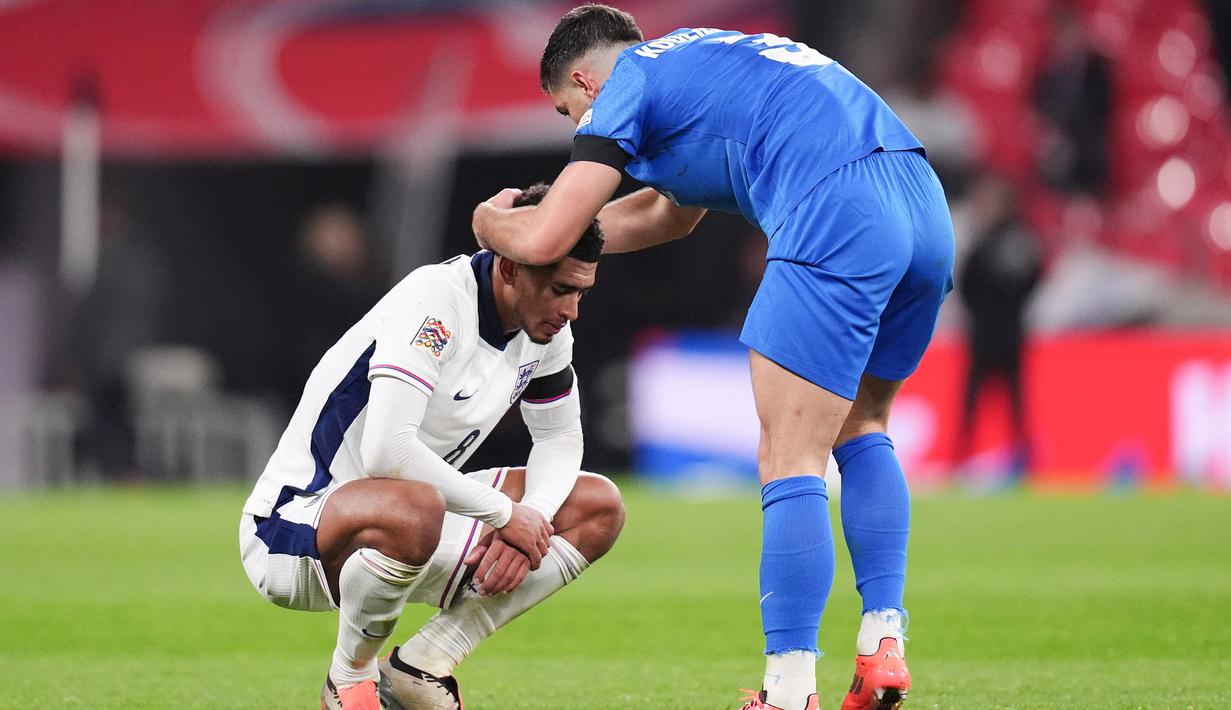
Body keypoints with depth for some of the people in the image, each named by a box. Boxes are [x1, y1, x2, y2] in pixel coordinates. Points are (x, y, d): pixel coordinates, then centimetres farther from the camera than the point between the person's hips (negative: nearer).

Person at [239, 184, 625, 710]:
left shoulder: (545, 323, -1)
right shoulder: (435, 302, -26)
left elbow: (560, 438, 12)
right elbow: (387, 450, -36)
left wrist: (529, 520, -10)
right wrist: (505, 513, -25)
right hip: (293, 526, -9)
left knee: (599, 509, 4)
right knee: (412, 511, -42)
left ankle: (419, 667, -1)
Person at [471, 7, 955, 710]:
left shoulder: (626, 86, 9)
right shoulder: (699, 58, 35)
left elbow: (542, 241, 4)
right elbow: (672, 213, 48)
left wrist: (491, 219, 26)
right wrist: (536, 219, 46)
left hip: (835, 219, -8)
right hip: (926, 207, 8)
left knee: (790, 467, -4)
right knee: (860, 429, 23)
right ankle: (884, 646, 13)